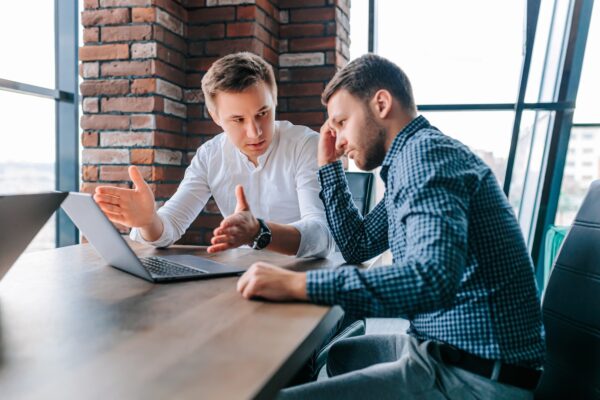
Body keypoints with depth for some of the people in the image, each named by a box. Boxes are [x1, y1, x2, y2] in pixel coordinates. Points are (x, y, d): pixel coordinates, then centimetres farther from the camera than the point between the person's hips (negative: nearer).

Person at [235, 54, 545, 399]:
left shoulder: (425, 151, -17)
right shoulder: (413, 157, 15)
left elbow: (434, 278, -33)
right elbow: (358, 246, 22)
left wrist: (297, 284, -32)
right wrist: (329, 164, 18)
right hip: (447, 348, 10)